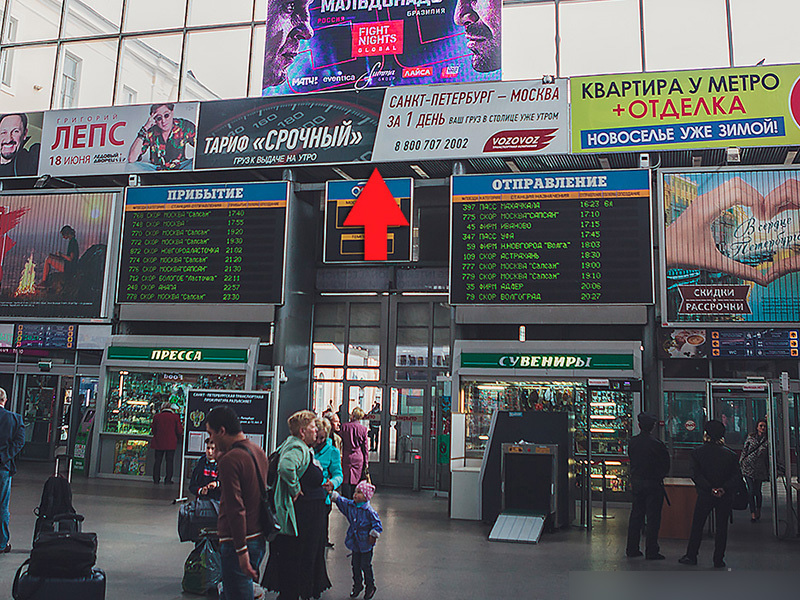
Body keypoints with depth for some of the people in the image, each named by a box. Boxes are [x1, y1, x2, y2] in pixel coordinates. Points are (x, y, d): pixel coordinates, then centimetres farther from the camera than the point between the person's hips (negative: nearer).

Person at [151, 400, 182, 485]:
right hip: (171, 443, -1)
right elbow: (179, 431, -4)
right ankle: (168, 480, 6)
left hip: (158, 443, 1)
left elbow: (153, 430, 5)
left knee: (158, 461, 10)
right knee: (170, 461, 5)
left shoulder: (156, 416, -2)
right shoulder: (175, 417, -6)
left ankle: (156, 480, 13)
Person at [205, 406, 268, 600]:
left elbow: (236, 509, -21)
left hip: (239, 540, -9)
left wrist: (241, 551, -21)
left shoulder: (230, 460, -17)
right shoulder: (258, 452, 10)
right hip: (259, 538, 9)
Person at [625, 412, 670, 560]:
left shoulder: (632, 442, -1)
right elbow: (666, 465, -7)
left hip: (636, 482, 5)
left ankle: (632, 549, 19)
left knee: (636, 516, 13)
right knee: (653, 517, 2)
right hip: (653, 483, -5)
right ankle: (651, 552, 5)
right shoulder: (656, 444, -17)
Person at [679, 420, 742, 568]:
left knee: (697, 525, 10)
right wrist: (725, 488, -15)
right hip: (725, 497, 1)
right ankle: (719, 560, 12)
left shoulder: (697, 452, -5)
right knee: (722, 527, 10)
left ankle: (691, 556, 15)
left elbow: (696, 475, -13)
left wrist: (710, 489, -16)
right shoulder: (730, 454, 0)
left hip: (705, 495, -1)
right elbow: (738, 477, -6)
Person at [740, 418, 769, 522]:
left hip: (760, 469, 0)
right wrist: (740, 463, 4)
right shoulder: (750, 437, 6)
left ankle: (758, 510, 26)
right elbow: (744, 450, 9)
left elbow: (769, 456, 7)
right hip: (748, 466, 0)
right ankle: (753, 513, 4)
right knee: (751, 490, -4)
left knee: (757, 491, 2)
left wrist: (768, 471, 5)